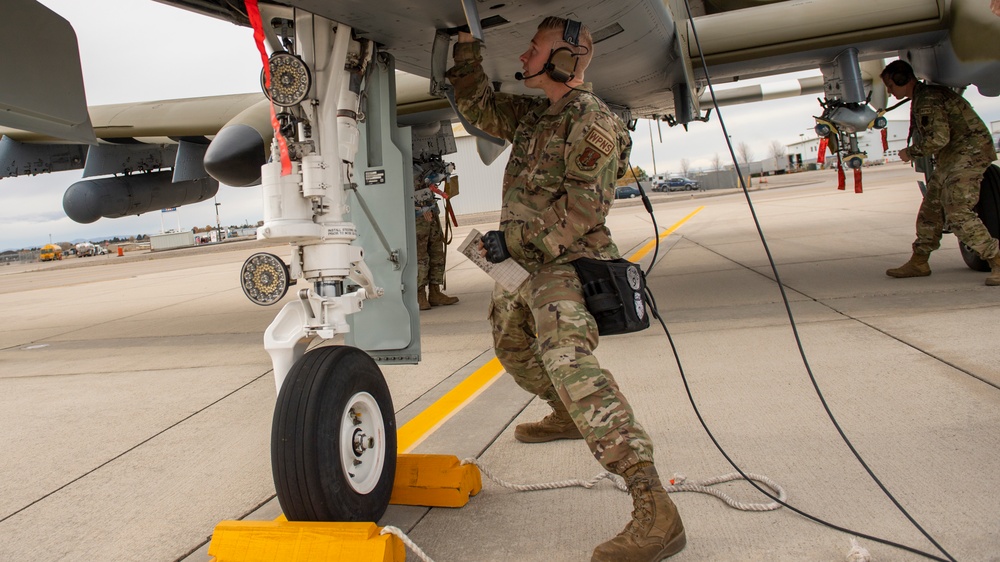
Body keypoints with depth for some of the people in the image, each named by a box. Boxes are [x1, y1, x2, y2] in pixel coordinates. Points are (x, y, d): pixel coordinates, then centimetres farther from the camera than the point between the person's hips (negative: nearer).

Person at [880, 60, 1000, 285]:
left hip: (968, 153, -11)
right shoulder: (922, 97, 16)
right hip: (952, 157, 11)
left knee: (958, 213, -18)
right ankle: (918, 263, 20)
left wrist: (910, 152, -10)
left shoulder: (927, 100, -17)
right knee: (931, 209, 12)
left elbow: (938, 138, -24)